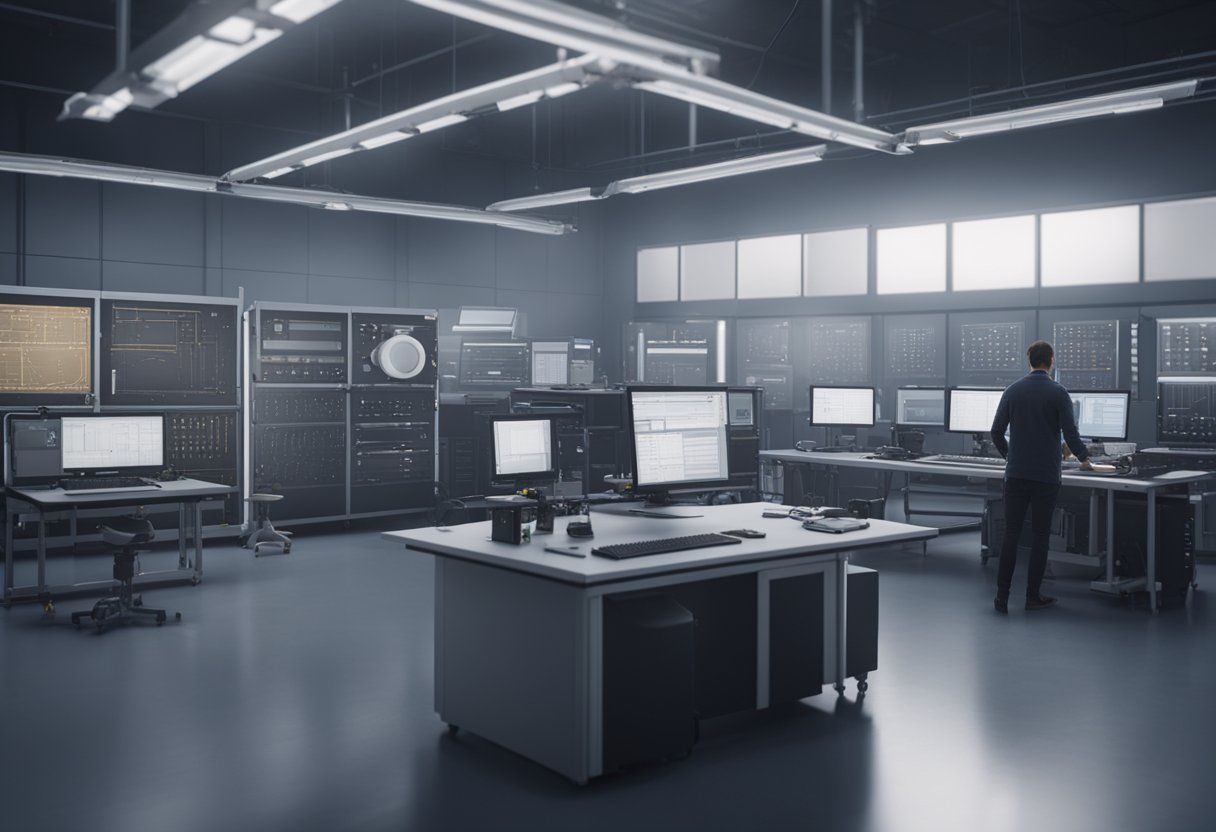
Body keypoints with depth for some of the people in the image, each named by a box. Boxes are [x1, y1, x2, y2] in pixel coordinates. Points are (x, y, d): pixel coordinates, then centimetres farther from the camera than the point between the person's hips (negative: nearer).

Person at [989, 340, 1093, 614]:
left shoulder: (1012, 391, 4)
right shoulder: (1058, 393, -6)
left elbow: (996, 432, 4)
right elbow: (1070, 434, -8)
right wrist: (1084, 458, 11)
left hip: (1016, 474, 3)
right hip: (1046, 476, -2)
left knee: (1011, 534, 4)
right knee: (1040, 535, 6)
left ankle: (1002, 596, 0)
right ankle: (1033, 596, 11)